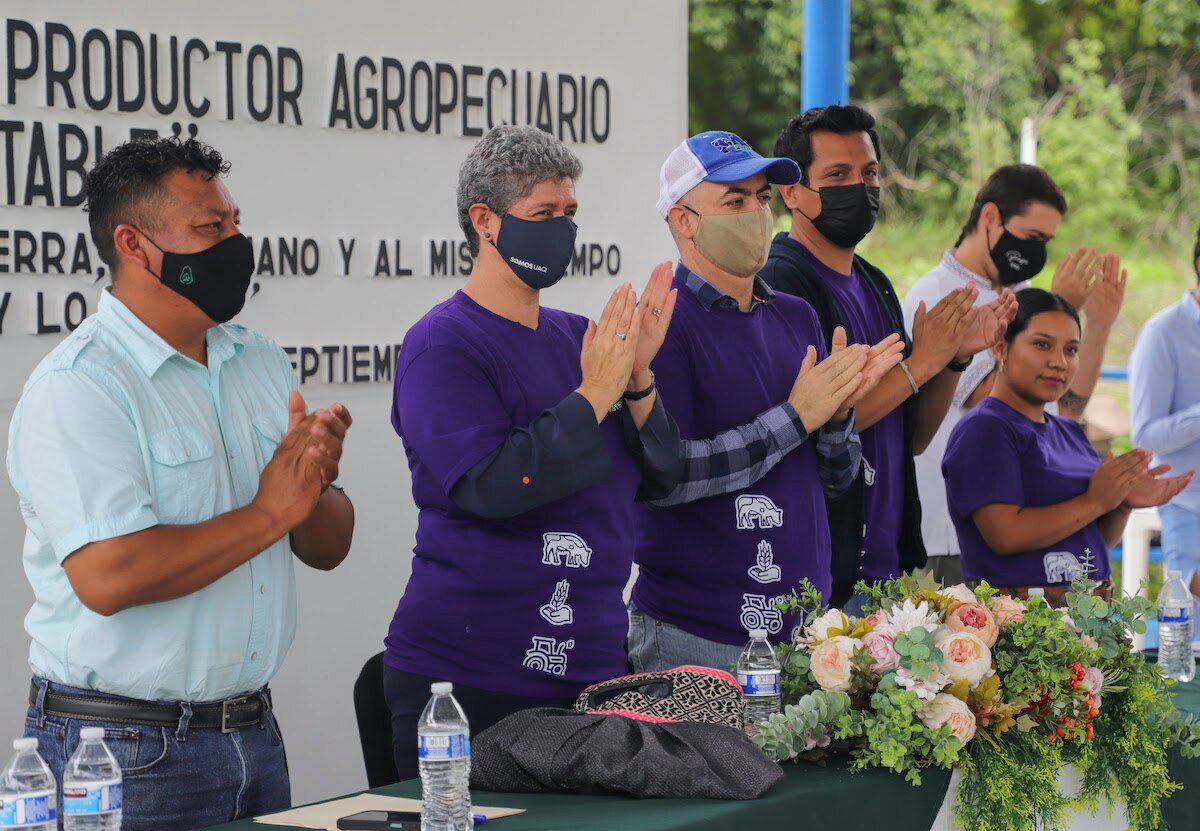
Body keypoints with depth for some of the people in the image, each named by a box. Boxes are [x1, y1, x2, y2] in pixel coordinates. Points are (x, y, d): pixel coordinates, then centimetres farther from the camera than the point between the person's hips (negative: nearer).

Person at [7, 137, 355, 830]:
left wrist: (313, 487, -10)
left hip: (254, 735, 7)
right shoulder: (77, 386, -14)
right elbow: (107, 577, -26)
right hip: (126, 746, -7)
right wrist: (268, 512, -17)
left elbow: (328, 548, 13)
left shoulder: (261, 363, 11)